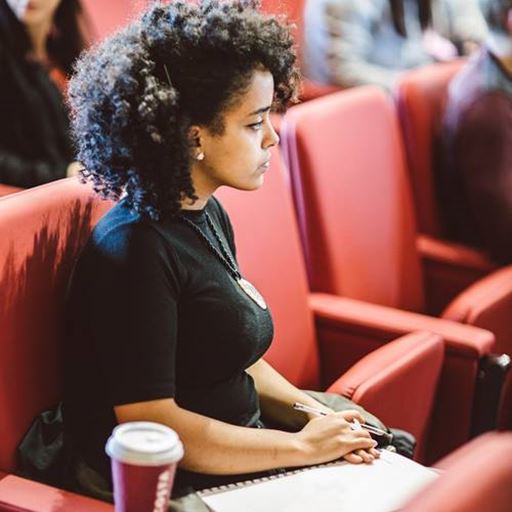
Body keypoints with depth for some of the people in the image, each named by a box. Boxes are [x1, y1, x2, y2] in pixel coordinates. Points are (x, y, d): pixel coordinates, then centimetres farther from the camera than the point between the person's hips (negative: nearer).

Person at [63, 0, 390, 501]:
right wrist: (304, 446, -17)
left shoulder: (209, 215, 7)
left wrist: (314, 417, 0)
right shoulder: (135, 249, -21)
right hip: (186, 489, -8)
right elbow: (150, 427, -24)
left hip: (237, 455, 9)